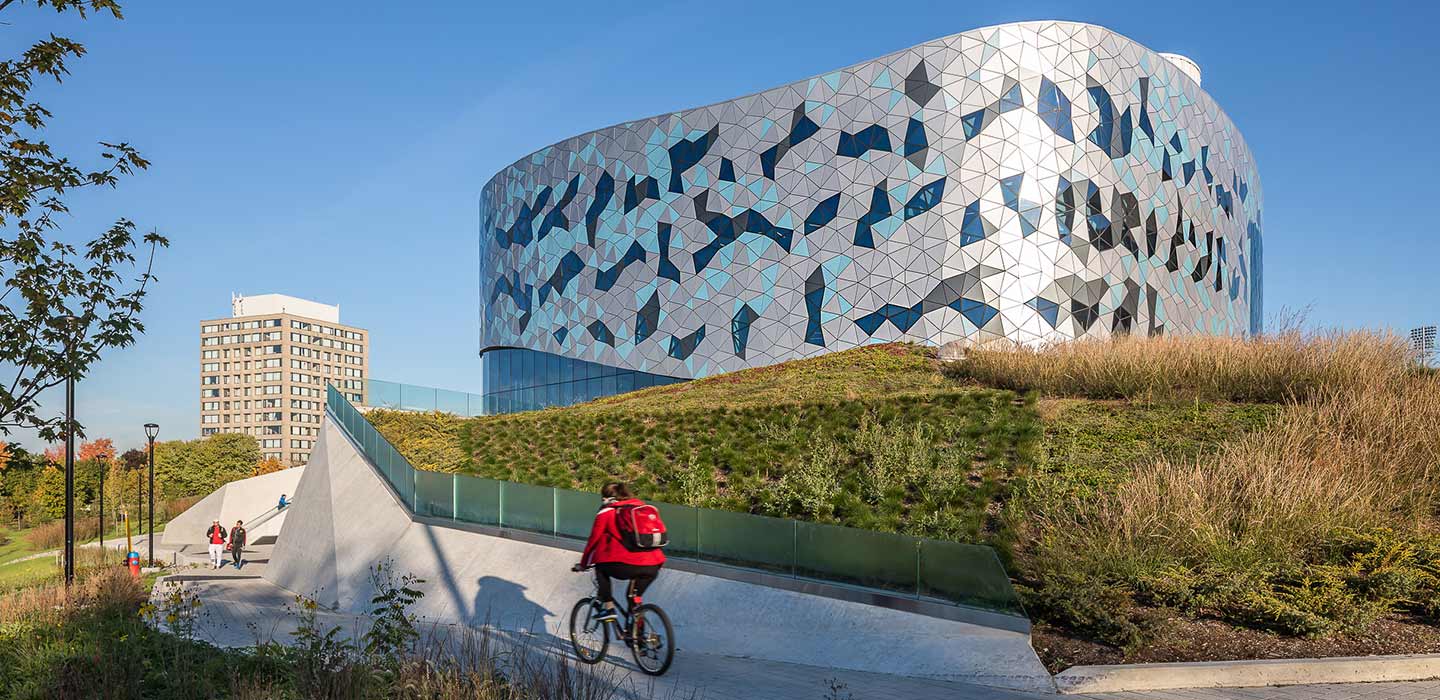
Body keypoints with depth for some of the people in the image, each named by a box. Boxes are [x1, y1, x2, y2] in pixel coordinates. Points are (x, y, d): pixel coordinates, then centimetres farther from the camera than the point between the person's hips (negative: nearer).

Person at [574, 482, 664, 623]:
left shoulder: (606, 512, 10)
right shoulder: (641, 506, 22)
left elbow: (593, 541, 15)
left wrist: (583, 565, 29)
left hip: (626, 566, -5)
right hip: (653, 568, 5)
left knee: (601, 568, 24)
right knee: (634, 595, 32)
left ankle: (609, 608, 14)